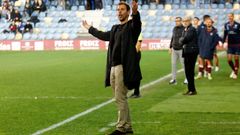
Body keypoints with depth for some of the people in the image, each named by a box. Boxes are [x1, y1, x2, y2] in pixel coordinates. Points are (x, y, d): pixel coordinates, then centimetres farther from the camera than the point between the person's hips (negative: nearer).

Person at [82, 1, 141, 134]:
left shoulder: (131, 26, -4)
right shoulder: (115, 28, 19)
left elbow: (137, 23, -28)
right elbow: (104, 35, 38)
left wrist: (135, 13, -50)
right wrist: (90, 28, 51)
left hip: (124, 68, -8)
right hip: (113, 67, 8)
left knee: (120, 98, -6)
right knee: (121, 99, 12)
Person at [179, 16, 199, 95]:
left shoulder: (192, 30, -12)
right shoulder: (185, 30, 16)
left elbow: (185, 39, -19)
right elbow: (181, 40, 14)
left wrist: (182, 40, 0)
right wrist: (182, 40, -6)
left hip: (192, 52, -9)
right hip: (187, 52, 9)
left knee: (190, 71, -7)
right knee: (187, 71, 10)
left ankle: (192, 90, -1)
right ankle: (190, 89, 17)